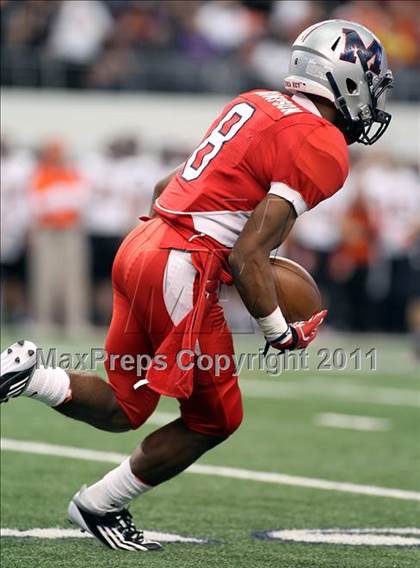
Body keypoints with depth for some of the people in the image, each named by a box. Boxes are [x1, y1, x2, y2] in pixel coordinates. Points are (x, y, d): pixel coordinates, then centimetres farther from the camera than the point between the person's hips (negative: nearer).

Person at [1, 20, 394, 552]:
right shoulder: (322, 149, -10)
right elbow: (248, 257, -15)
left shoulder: (256, 104, 16)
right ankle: (100, 507, 14)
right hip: (182, 268, -8)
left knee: (124, 408, 19)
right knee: (214, 419, 10)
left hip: (138, 247, 8)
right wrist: (281, 333, -3)